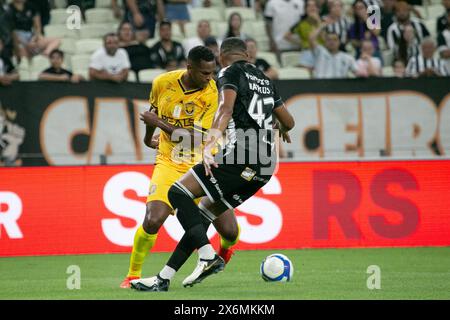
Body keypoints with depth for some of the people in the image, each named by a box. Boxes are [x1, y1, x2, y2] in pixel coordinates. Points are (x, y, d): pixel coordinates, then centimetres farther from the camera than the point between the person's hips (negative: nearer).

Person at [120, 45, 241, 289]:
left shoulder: (212, 95, -16)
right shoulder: (163, 83, -6)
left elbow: (195, 137, -21)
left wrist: (159, 123, -19)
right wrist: (148, 136, 32)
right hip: (169, 163, 1)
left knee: (229, 231, -5)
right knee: (153, 220, -23)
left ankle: (224, 250, 35)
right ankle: (133, 275, -2)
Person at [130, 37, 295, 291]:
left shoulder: (231, 72, 4)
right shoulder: (265, 80, 25)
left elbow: (226, 109, -15)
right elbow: (289, 122, 33)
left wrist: (210, 144, -27)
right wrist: (282, 130, 56)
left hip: (242, 155, -8)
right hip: (265, 167, 8)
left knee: (178, 193, -8)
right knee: (205, 211, 14)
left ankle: (209, 256, -24)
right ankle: (165, 277, 10)